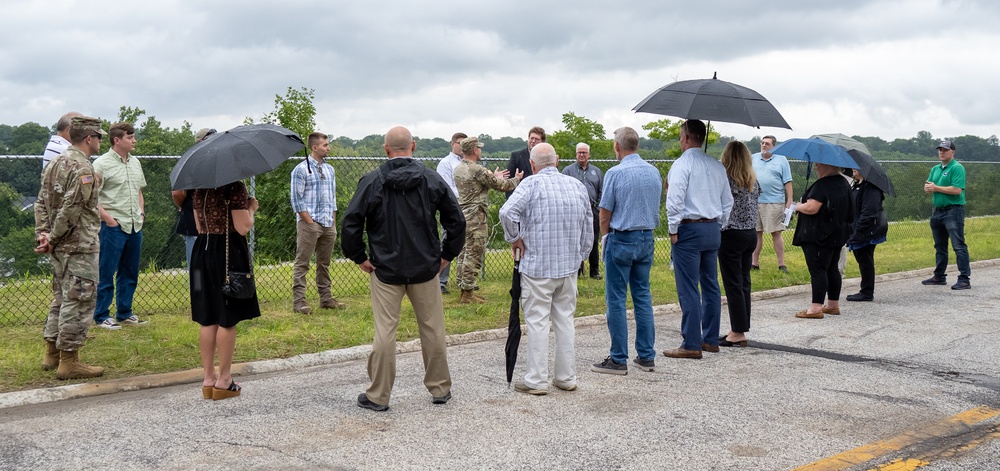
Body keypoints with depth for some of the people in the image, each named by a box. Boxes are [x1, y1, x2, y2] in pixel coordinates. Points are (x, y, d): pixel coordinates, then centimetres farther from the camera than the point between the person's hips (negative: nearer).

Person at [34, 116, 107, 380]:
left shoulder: (55, 164, 13)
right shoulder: (82, 169, -17)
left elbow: (42, 202, 10)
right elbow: (71, 210, -21)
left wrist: (43, 233, 2)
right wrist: (53, 239, -12)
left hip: (60, 248, 10)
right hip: (80, 248, -10)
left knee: (61, 299, 19)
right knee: (78, 302, -4)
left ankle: (52, 354, 26)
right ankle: (69, 362, 0)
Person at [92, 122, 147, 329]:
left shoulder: (135, 163, 14)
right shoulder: (102, 164, -9)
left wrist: (141, 212, 12)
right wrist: (107, 217, -17)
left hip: (135, 226, 7)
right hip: (113, 225, -7)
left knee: (130, 272, 14)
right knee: (106, 273, -1)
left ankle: (124, 313, 25)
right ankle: (102, 316, 8)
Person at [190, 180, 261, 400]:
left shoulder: (199, 189, 9)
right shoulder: (235, 187, -13)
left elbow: (199, 227, 13)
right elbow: (243, 227, -16)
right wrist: (251, 209, 1)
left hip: (203, 251, 7)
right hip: (229, 253, -7)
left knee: (207, 320, 11)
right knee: (227, 320, 1)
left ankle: (208, 378, 16)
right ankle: (223, 380, 6)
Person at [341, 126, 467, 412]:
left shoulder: (372, 181, -6)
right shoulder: (433, 180, 0)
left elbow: (350, 222, -10)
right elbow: (456, 220, 1)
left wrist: (359, 257, 0)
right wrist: (447, 255, 9)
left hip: (385, 270, -2)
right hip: (425, 269, 2)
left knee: (385, 331, 2)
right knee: (433, 329, 11)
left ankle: (378, 396, 10)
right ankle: (440, 389, 22)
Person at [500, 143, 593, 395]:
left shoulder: (531, 184, -9)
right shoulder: (577, 185, 7)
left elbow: (507, 212, -24)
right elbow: (588, 228, 11)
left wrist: (514, 238, -7)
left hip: (537, 265, -5)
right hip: (569, 265, 5)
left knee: (537, 321, 0)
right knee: (565, 319, 13)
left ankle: (536, 380, 4)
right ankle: (566, 377, 19)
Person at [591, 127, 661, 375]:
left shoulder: (615, 173, -13)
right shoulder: (654, 172, 5)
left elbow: (605, 212, -7)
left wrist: (604, 236, 8)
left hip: (622, 239, -6)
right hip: (647, 238, 6)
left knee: (616, 299, 0)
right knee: (643, 296, 12)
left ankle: (618, 359, 3)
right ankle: (646, 356, 15)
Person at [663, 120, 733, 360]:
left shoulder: (682, 164, -11)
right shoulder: (717, 166, 11)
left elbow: (675, 200, -18)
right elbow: (728, 201, 14)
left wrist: (673, 230, -10)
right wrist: (719, 226, 19)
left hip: (689, 229, -7)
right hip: (713, 230, 8)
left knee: (688, 290, -5)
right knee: (711, 286, 14)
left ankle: (691, 344, -3)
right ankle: (711, 339, 21)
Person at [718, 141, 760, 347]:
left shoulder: (727, 179, -14)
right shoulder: (753, 181, 7)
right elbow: (754, 206, 12)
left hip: (732, 235, -7)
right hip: (751, 233, 7)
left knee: (733, 284, -2)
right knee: (744, 282, 11)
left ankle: (738, 333, 1)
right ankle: (739, 328, 17)